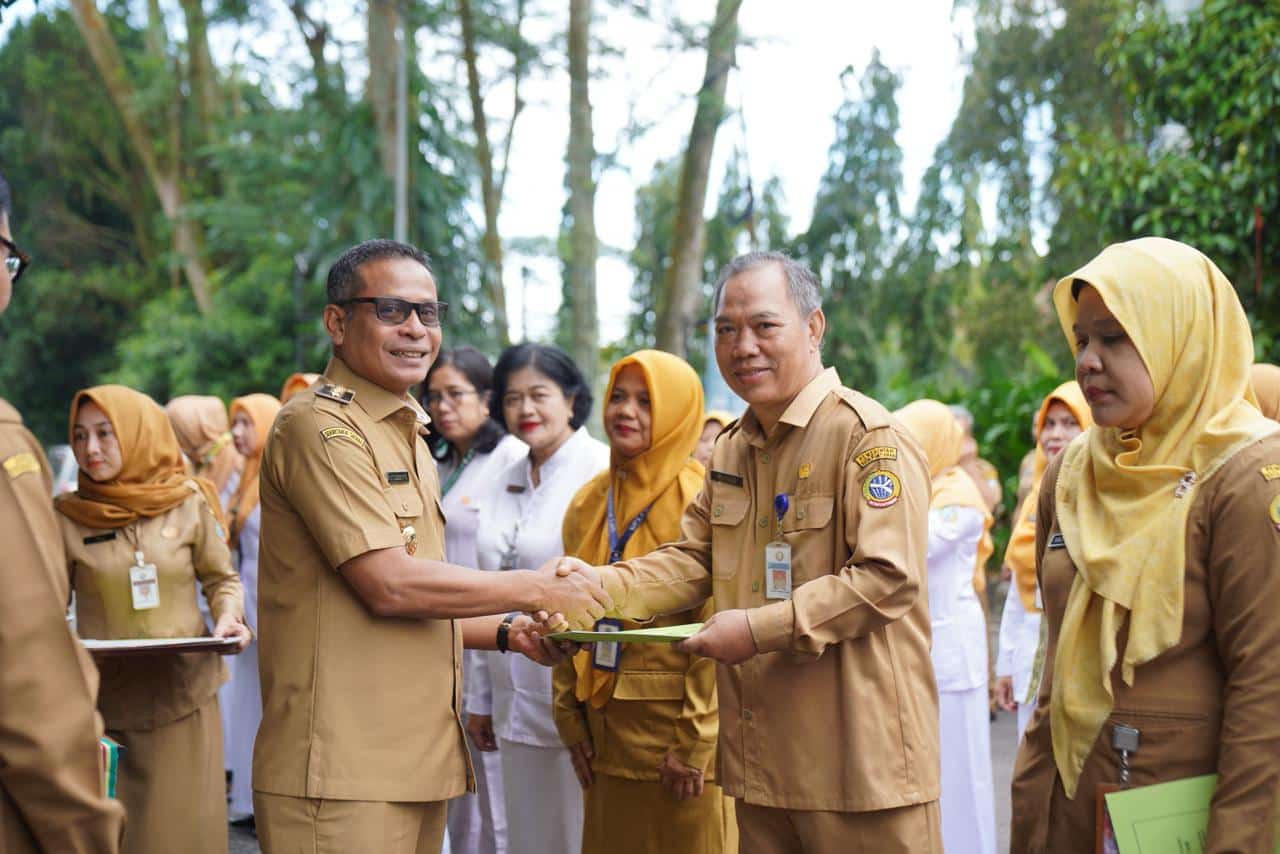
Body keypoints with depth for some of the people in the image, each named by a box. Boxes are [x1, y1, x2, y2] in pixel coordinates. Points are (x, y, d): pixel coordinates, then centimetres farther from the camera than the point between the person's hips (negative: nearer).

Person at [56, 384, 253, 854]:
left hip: (183, 697, 0)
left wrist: (228, 618, -10)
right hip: (103, 702, 0)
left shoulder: (188, 504, 0)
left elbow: (222, 578, 9)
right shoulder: (67, 516, 0)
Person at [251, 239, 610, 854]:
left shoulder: (406, 437, 20)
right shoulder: (319, 425, -9)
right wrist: (535, 589, -9)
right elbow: (389, 585, -17)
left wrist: (508, 634, 8)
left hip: (413, 767, 9)